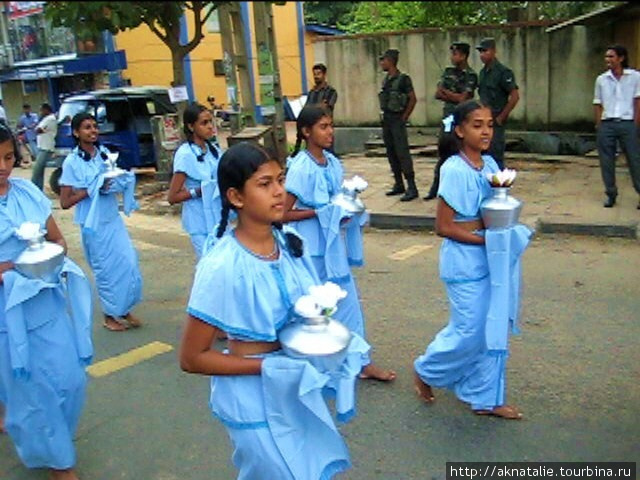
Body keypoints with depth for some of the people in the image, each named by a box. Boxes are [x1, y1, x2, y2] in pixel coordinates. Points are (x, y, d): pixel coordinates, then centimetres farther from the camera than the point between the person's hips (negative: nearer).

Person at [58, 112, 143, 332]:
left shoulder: (105, 153, 3)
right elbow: (65, 202, -11)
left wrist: (123, 180, -6)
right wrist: (93, 189, -20)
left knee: (129, 262, 3)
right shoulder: (72, 162, -10)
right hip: (94, 224, -5)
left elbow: (118, 179, 17)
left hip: (114, 219, 5)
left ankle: (125, 310, 21)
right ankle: (110, 315, 22)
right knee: (106, 269, 4)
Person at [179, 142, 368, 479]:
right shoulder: (222, 266, -26)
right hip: (254, 397, -6)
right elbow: (191, 358, -20)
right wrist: (267, 367, -23)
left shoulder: (290, 241, -8)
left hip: (296, 386, 6)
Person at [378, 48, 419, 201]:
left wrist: (404, 117, -10)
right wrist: (384, 117, 12)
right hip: (386, 120, 8)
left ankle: (411, 188, -9)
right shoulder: (385, 80, 12)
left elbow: (413, 99, -10)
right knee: (391, 154, 11)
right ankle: (398, 185, 21)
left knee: (402, 153, -11)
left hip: (397, 121, -8)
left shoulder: (403, 79, -10)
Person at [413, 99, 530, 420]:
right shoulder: (453, 171, -16)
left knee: (492, 329, 12)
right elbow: (443, 227, -16)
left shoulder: (489, 164, 5)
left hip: (490, 259, 7)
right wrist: (484, 239, -16)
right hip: (464, 262, -7)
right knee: (469, 332, 1)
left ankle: (486, 398, 26)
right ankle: (426, 370, 27)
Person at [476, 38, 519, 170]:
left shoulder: (503, 72, -11)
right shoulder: (483, 72, 13)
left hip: (496, 122, -8)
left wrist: (501, 117, -15)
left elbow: (515, 96, -15)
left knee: (495, 156, -6)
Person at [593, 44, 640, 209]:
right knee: (606, 161, 4)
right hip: (606, 124, 3)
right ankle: (611, 194, 15)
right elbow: (597, 103, 12)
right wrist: (599, 124, 4)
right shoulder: (601, 79, 11)